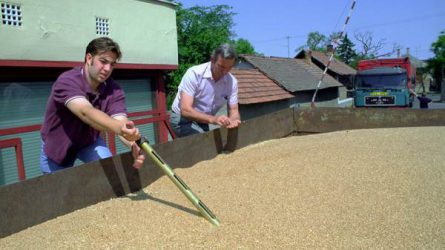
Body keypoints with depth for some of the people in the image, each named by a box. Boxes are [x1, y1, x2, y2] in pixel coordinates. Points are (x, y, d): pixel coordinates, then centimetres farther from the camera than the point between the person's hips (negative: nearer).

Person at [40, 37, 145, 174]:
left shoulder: (114, 90, -22)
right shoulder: (67, 81, -34)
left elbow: (121, 122, -35)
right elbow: (86, 112, -53)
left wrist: (134, 146, -58)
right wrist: (119, 128, -72)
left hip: (89, 141, 3)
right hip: (57, 145, -2)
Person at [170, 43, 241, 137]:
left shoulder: (232, 82, -11)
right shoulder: (194, 73, -26)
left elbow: (233, 110, -7)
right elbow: (185, 110, -33)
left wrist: (234, 120, -33)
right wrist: (213, 119, -47)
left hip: (203, 121, 6)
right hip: (182, 119, -6)